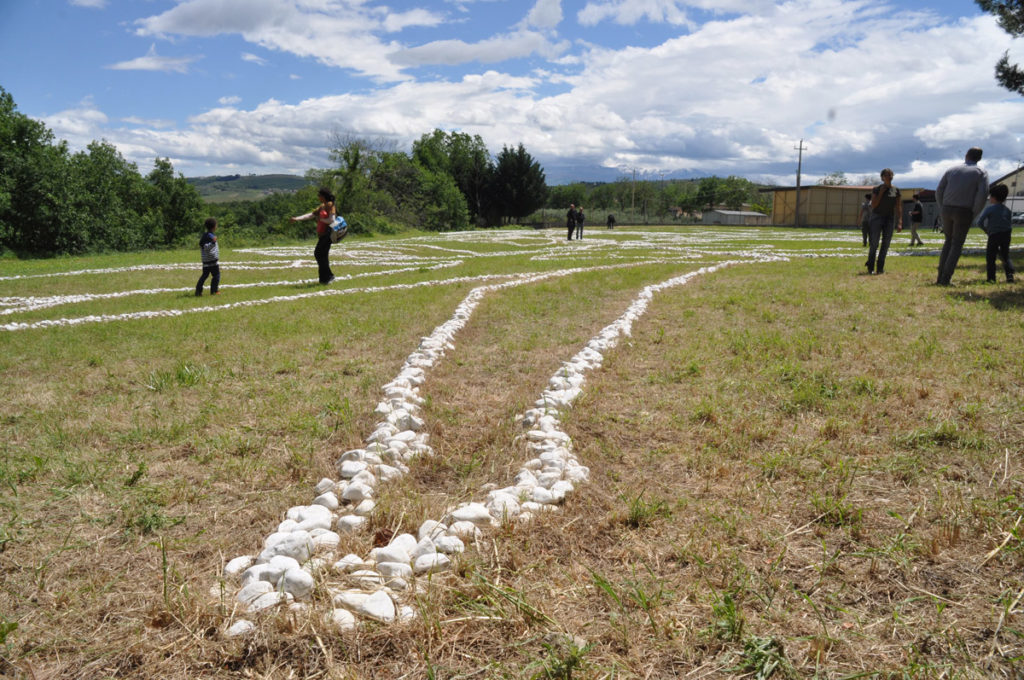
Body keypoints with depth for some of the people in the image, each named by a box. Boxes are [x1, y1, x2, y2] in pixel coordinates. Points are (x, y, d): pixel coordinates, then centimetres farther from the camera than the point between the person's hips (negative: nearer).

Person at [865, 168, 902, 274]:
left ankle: (880, 268, 6)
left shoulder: (896, 191, 3)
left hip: (889, 218, 3)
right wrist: (881, 193, -15)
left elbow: (899, 207, 1)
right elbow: (873, 205, -10)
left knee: (886, 244, -1)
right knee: (874, 244, -7)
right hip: (877, 217, -3)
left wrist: (900, 223, -7)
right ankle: (870, 267, 5)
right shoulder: (876, 189, -4)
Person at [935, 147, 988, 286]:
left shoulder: (952, 170, 11)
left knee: (948, 242, 17)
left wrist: (943, 211, 11)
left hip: (947, 210, 3)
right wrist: (974, 214, -3)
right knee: (957, 246, 4)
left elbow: (939, 191, 5)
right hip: (964, 212, -3)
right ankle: (946, 279, -8)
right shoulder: (981, 173, 1)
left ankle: (940, 277, 7)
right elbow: (983, 194, -14)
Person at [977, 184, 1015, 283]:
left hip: (994, 235, -5)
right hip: (1006, 235, 5)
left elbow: (980, 222, -9)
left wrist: (986, 230, 6)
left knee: (990, 258, 0)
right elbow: (1010, 226, 13)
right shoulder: (1008, 210, 14)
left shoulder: (989, 208, -1)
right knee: (1006, 257, 16)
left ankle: (991, 278, -8)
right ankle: (1010, 274, -1)